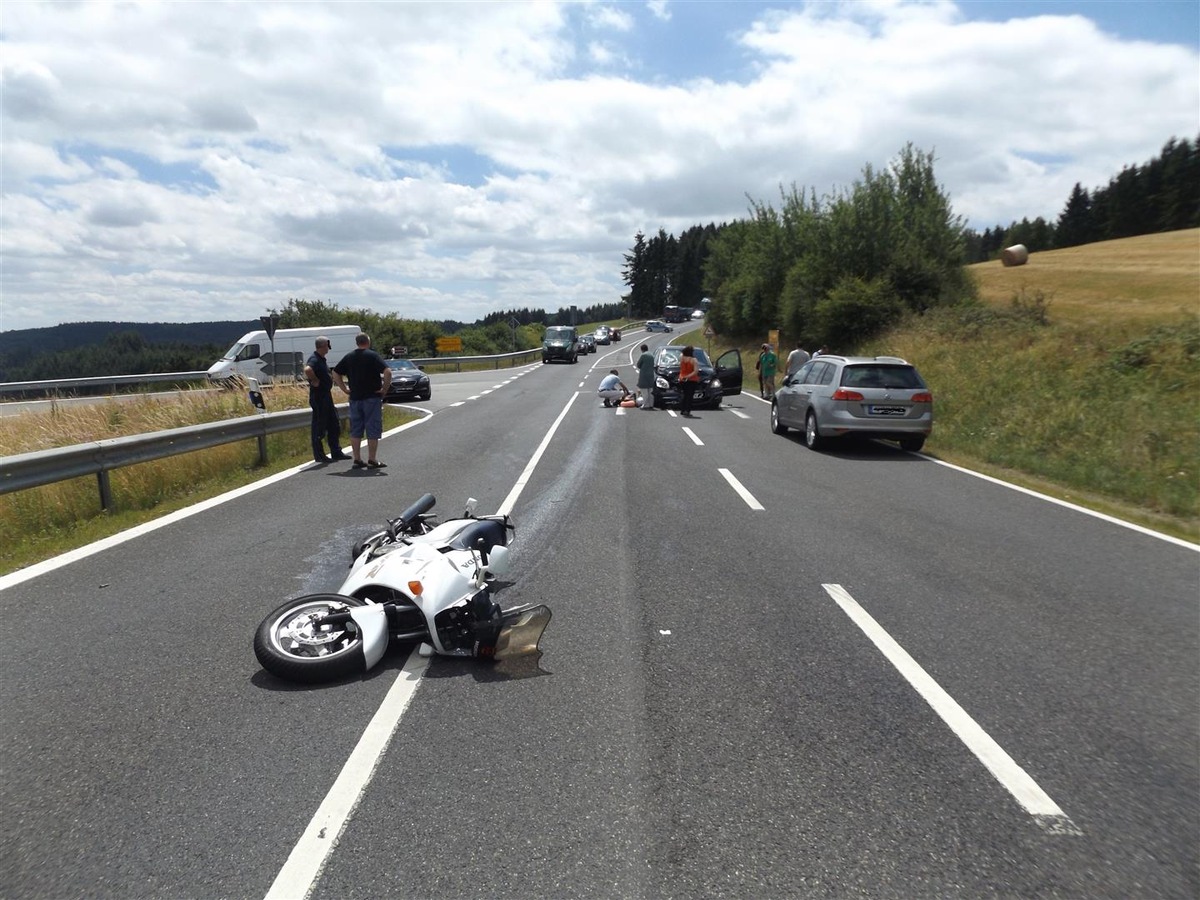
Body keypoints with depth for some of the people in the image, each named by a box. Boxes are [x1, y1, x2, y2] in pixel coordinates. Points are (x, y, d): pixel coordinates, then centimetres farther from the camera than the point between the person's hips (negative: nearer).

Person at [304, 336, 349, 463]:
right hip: (318, 397, -10)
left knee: (334, 424, 13)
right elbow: (307, 370, -38)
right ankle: (319, 455, 6)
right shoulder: (314, 360, -17)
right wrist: (315, 381, -24)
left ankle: (336, 452, 21)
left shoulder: (321, 359, 14)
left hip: (326, 395, 10)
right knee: (319, 427, -2)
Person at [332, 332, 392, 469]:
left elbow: (335, 373, 14)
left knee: (355, 430, 10)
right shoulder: (373, 355, -7)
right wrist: (385, 389, -10)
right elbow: (387, 372, -19)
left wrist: (345, 389, 13)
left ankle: (357, 460, 11)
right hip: (372, 398, -5)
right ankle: (372, 460, 0)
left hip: (355, 398, 5)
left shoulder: (349, 357, 9)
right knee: (373, 430, 0)